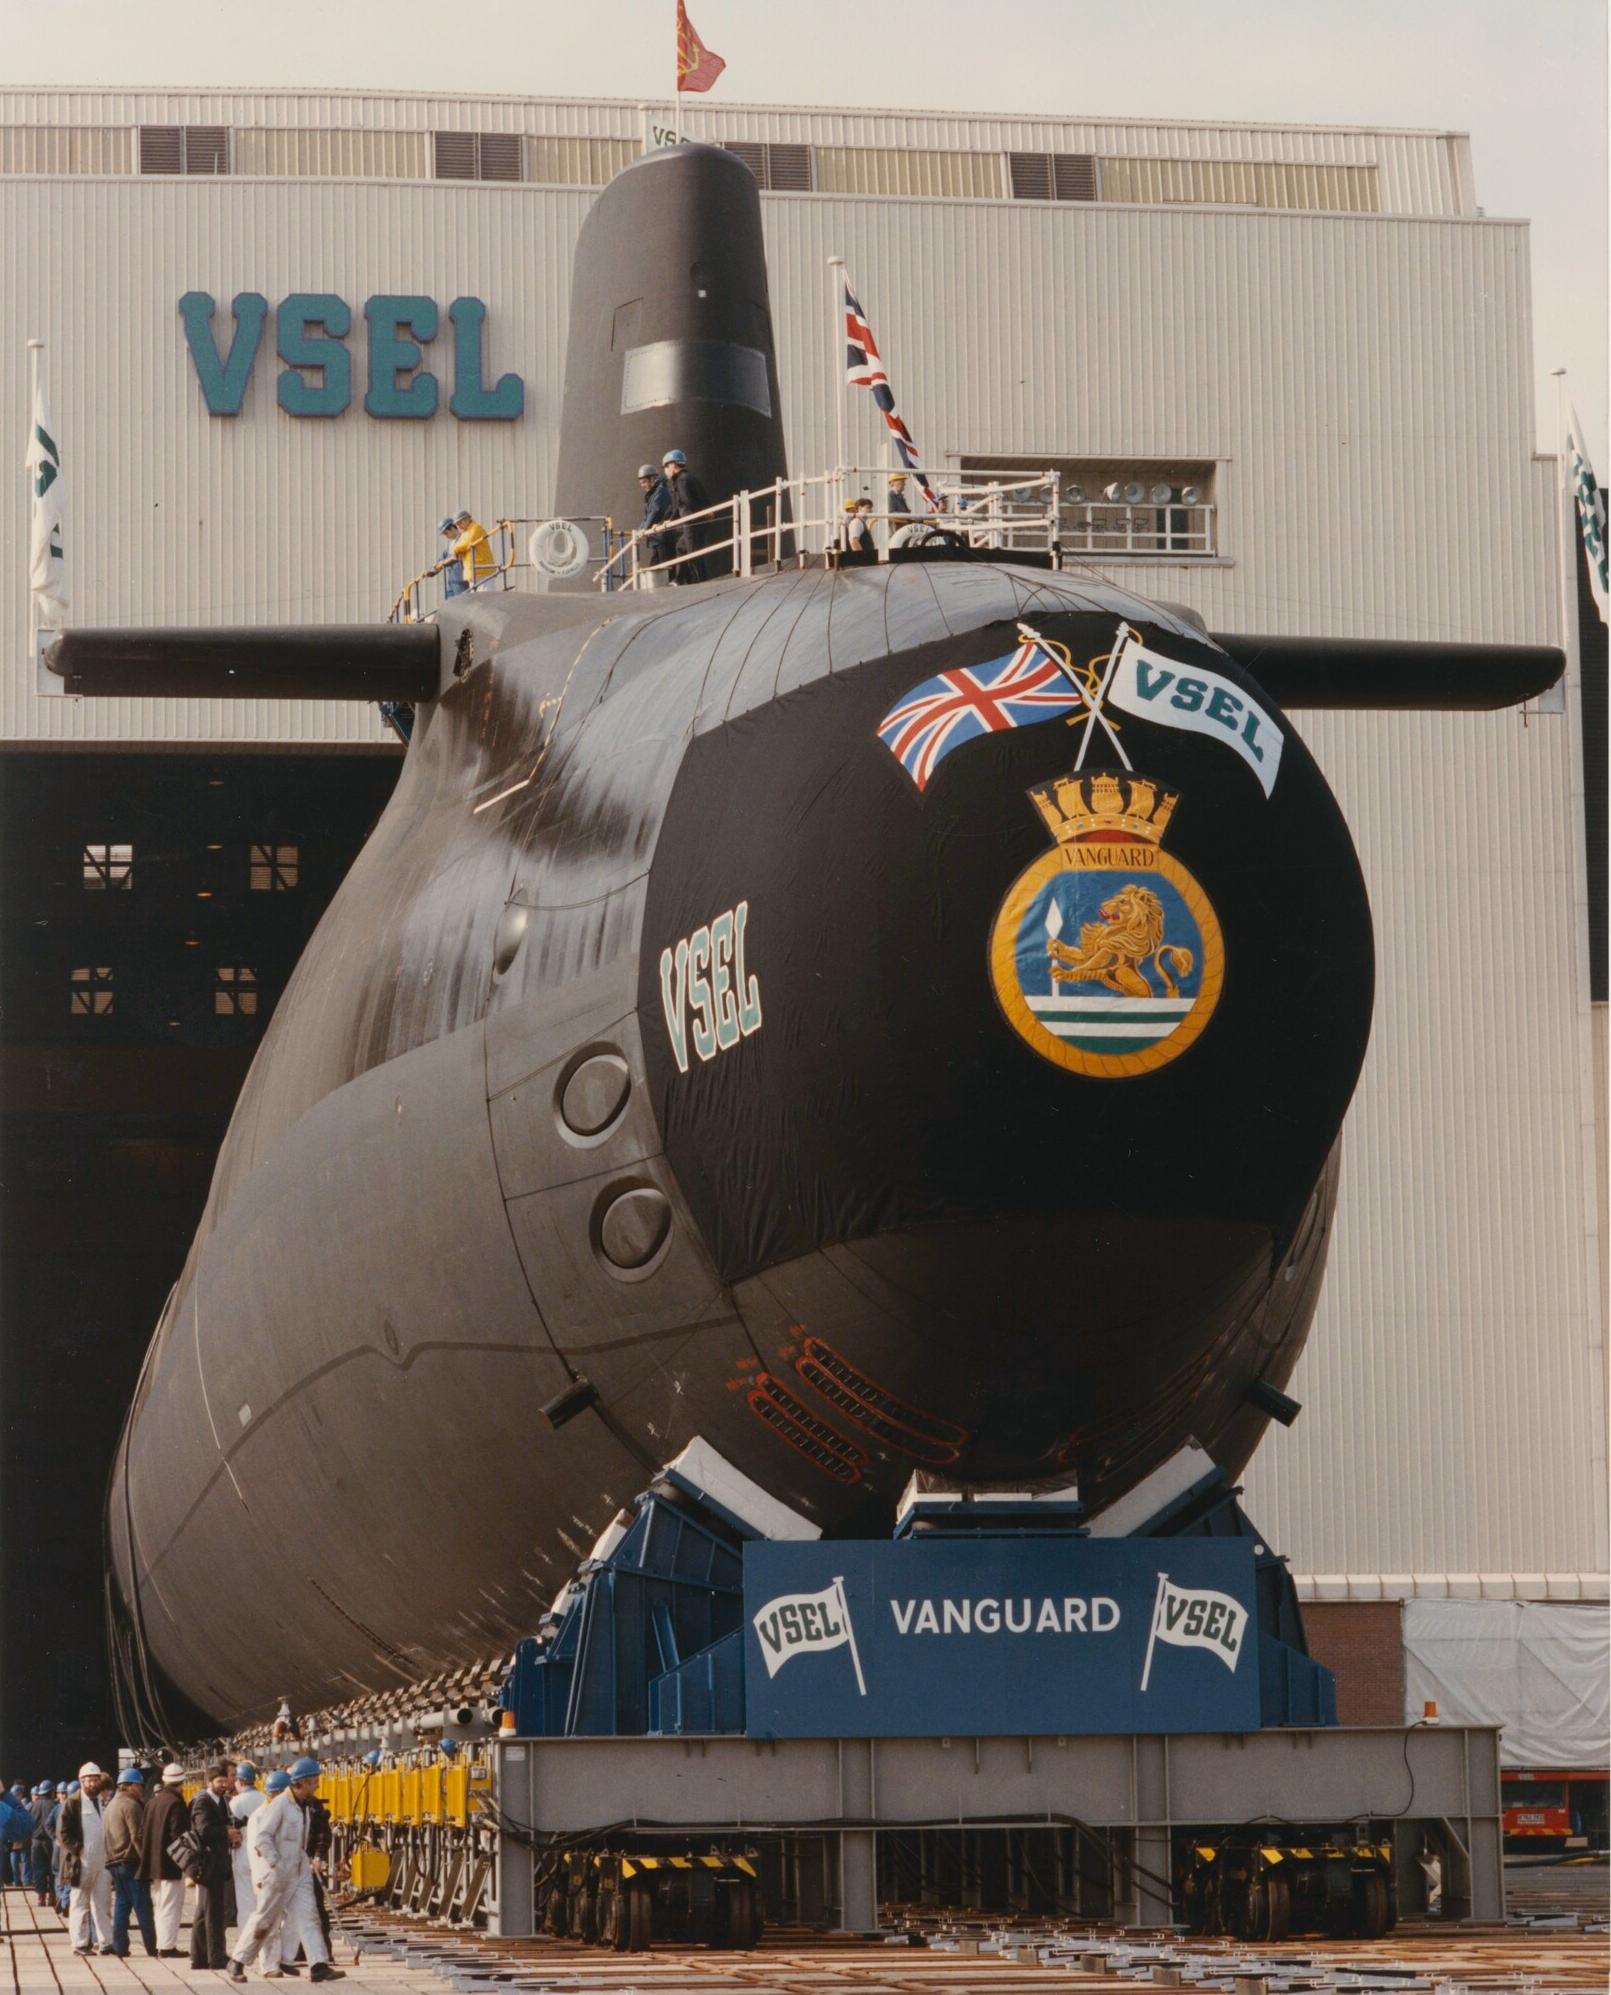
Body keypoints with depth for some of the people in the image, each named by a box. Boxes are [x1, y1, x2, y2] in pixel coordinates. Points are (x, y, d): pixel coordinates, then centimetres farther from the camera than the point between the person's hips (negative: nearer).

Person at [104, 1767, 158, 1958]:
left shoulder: (112, 1804, 18)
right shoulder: (131, 1805, -12)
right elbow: (137, 1836, -18)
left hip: (114, 1861, 9)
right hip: (130, 1861, -9)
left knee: (121, 1904, 11)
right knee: (142, 1906, -6)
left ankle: (120, 1948, 7)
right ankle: (152, 1948, -6)